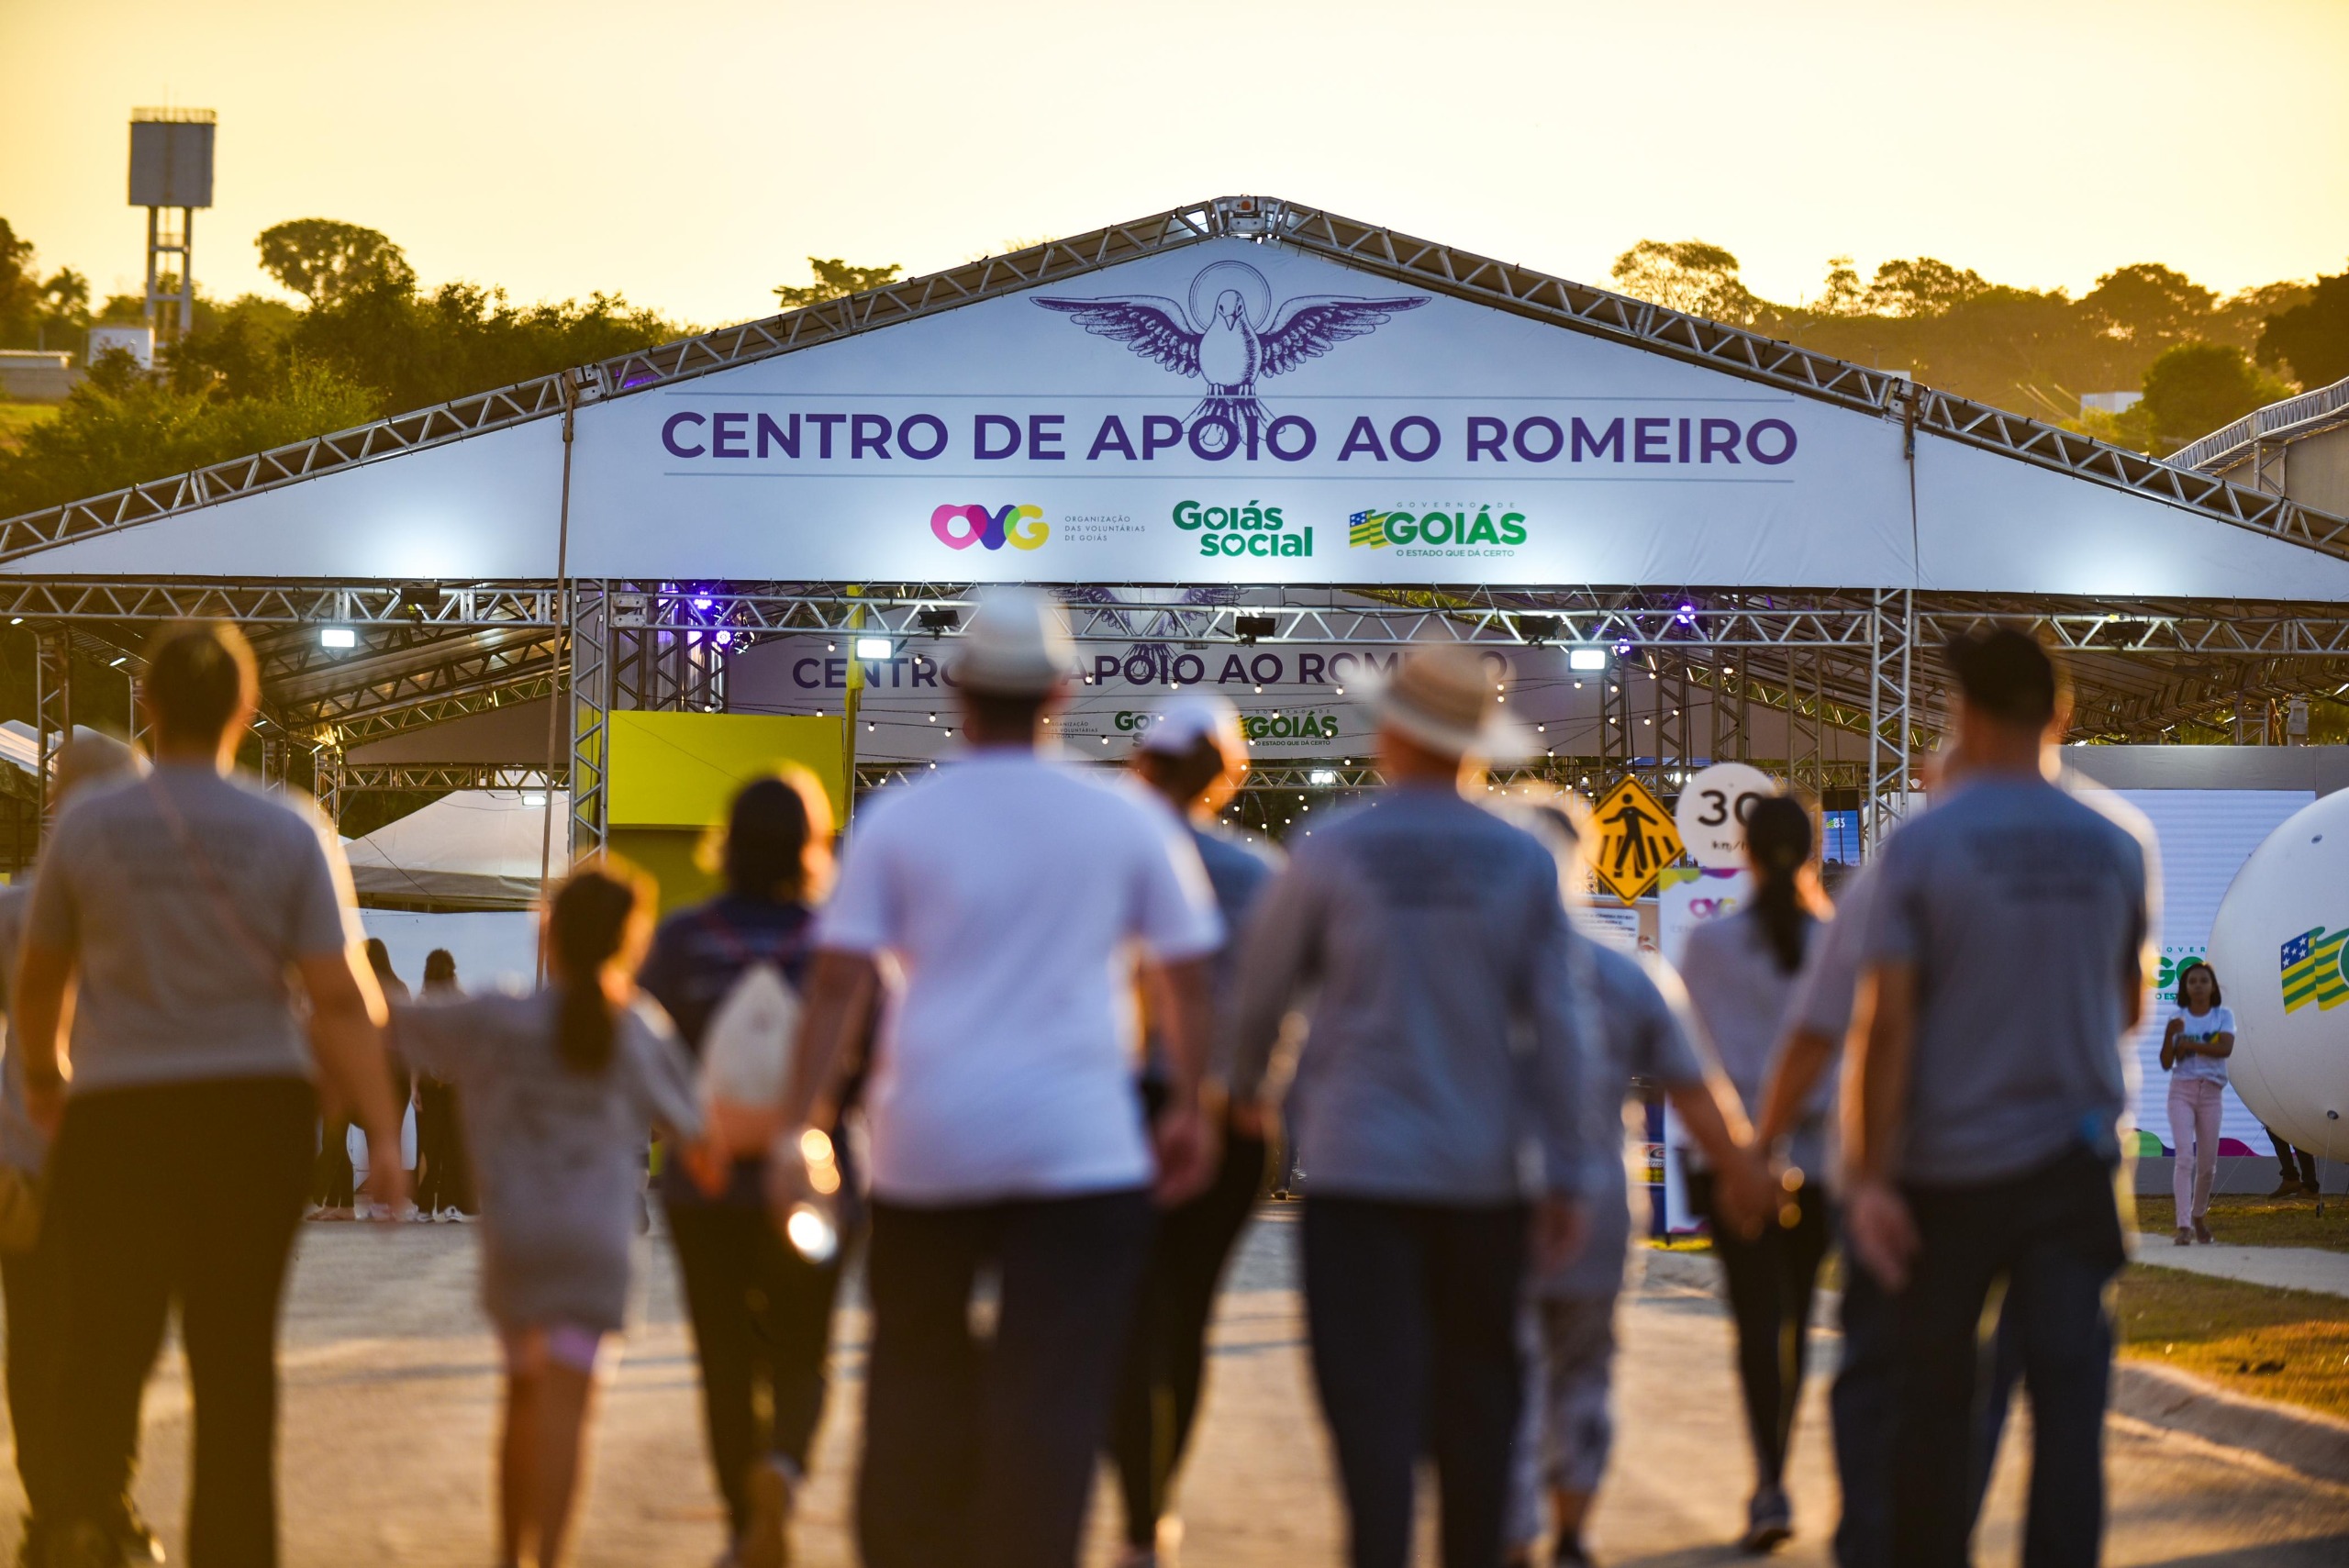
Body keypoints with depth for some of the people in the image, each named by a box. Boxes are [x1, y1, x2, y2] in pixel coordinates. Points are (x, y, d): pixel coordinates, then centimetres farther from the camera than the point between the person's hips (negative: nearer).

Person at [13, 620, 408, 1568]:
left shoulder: (85, 828, 0)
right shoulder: (292, 836, -2)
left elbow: (37, 983, 13)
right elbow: (342, 1000, -8)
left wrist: (45, 1074, 32)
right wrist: (382, 1133, -3)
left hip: (119, 1110, 0)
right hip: (256, 1107, 1)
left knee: (109, 1340, 3)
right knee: (235, 1348, 10)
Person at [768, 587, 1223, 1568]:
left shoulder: (898, 823, 1)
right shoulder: (1126, 822, 3)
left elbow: (837, 983, -4)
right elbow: (1186, 974, 7)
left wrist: (798, 1127, -2)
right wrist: (1189, 1108, 19)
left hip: (926, 1149, 1)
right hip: (1079, 1147, -1)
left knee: (917, 1385, 15)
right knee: (1051, 1401, -5)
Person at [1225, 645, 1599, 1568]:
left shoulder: (1331, 855, -5)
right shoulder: (1523, 865, -1)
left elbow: (1262, 986, 7)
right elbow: (1553, 1032, -3)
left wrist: (1245, 1083, 27)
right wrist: (1565, 1177, 2)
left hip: (1356, 1169, -2)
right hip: (1482, 1174, 2)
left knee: (1373, 1399, -5)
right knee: (1476, 1401, 12)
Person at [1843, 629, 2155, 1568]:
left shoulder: (1921, 848, -8)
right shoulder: (2118, 847, 3)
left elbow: (1888, 1022, -13)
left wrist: (1870, 1174, -11)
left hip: (1948, 1170, -2)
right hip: (2071, 1166, 2)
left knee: (1932, 1400, 11)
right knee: (2067, 1400, -2)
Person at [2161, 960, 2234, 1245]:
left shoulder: (2223, 1015, 3)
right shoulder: (2177, 1019, 3)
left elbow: (2225, 1048, -14)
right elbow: (2166, 1062, -3)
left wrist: (2188, 1044, -16)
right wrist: (2171, 1035, -19)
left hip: (2211, 1091, 1)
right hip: (2182, 1090, -1)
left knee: (2207, 1163, 7)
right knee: (2184, 1157, -13)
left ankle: (2199, 1217, 28)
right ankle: (2183, 1225, -19)